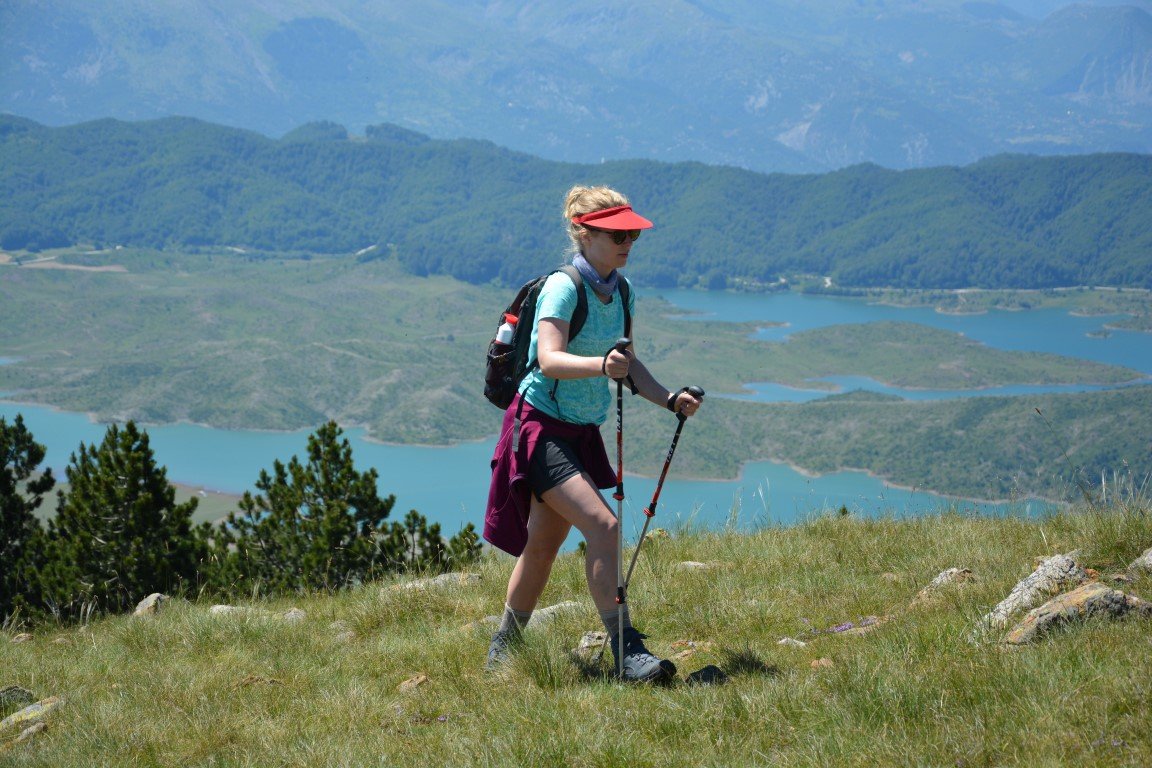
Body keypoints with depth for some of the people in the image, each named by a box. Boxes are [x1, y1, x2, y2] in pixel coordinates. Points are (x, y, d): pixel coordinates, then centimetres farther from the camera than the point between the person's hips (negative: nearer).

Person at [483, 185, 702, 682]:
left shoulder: (620, 292, 6)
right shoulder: (563, 288, -18)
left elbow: (626, 364, 15)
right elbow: (549, 360, -31)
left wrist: (669, 399, 1)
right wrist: (601, 365, -49)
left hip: (582, 433, 8)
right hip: (540, 427, -8)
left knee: (543, 545, 15)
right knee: (603, 525, -21)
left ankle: (505, 647, 31)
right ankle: (627, 652, -20)